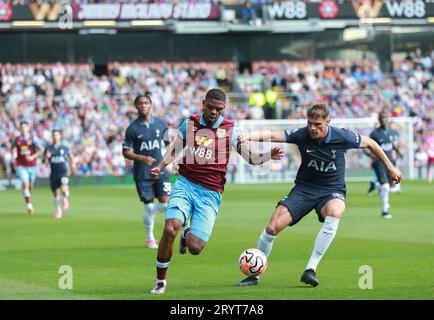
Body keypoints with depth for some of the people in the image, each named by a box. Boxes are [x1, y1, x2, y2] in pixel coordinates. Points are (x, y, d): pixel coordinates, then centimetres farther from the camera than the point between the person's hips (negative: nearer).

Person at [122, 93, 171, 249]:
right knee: (148, 206, -1)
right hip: (142, 173, -2)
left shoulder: (161, 123, 3)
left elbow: (168, 142, 17)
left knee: (166, 203, -10)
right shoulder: (132, 128, -6)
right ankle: (150, 239, 17)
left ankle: (149, 214, 23)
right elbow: (126, 152, -3)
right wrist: (143, 158, -18)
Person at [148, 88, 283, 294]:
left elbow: (250, 157, 6)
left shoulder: (230, 129, 4)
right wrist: (160, 167, 7)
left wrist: (269, 156, -12)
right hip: (186, 185, 1)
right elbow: (174, 149, 21)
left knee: (195, 248, -13)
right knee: (170, 229, -24)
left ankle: (188, 234, 27)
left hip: (211, 194, -1)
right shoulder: (189, 123, 9)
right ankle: (160, 281, -6)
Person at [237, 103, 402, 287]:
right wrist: (249, 136, -45)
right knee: (272, 228, -14)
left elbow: (370, 143, 2)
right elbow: (272, 136, -25)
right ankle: (254, 274, 9)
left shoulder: (342, 137, -14)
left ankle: (311, 270, -32)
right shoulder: (301, 135, -14)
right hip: (304, 188, 1)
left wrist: (390, 168, 11)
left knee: (334, 214, -38)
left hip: (332, 191, -1)